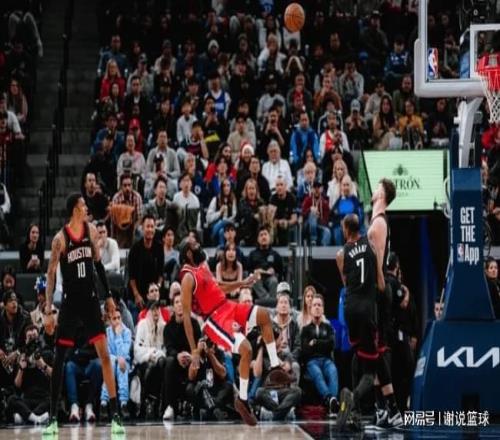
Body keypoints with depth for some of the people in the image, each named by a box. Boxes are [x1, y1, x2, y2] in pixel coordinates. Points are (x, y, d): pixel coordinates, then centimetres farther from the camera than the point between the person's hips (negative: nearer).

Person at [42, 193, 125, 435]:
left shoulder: (91, 231, 3)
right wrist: (48, 311, -14)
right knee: (59, 359, -1)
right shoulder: (60, 238, -10)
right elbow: (51, 274, -9)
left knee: (104, 354, -5)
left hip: (90, 299, 3)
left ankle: (115, 414, -5)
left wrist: (108, 295, 13)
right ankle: (53, 417, 6)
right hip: (69, 302, -3)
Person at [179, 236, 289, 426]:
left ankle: (275, 367, 12)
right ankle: (242, 400, -7)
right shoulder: (188, 277, -20)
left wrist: (241, 284, 24)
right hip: (214, 319, -10)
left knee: (263, 315, 9)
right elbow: (186, 315, -21)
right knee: (246, 349, -22)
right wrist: (194, 350, -22)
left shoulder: (202, 265, 9)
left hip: (227, 307, 10)